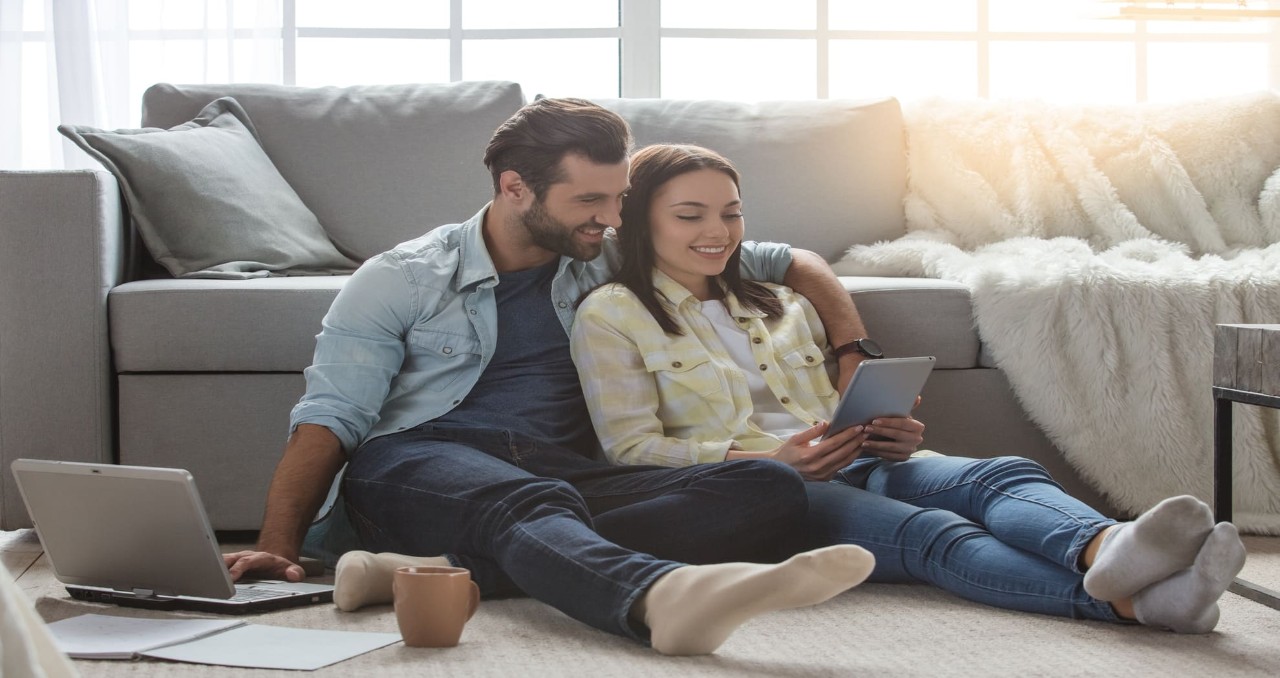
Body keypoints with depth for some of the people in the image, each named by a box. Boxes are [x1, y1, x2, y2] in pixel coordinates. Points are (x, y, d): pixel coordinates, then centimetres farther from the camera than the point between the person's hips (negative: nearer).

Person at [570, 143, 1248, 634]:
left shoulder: (780, 304, 30)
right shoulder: (610, 316, 10)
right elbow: (632, 448, -2)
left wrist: (892, 436, 2)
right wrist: (760, 460, -18)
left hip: (850, 466, 6)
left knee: (1002, 475, -28)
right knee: (930, 531, -36)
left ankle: (1105, 551, -64)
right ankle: (1123, 597, -63)